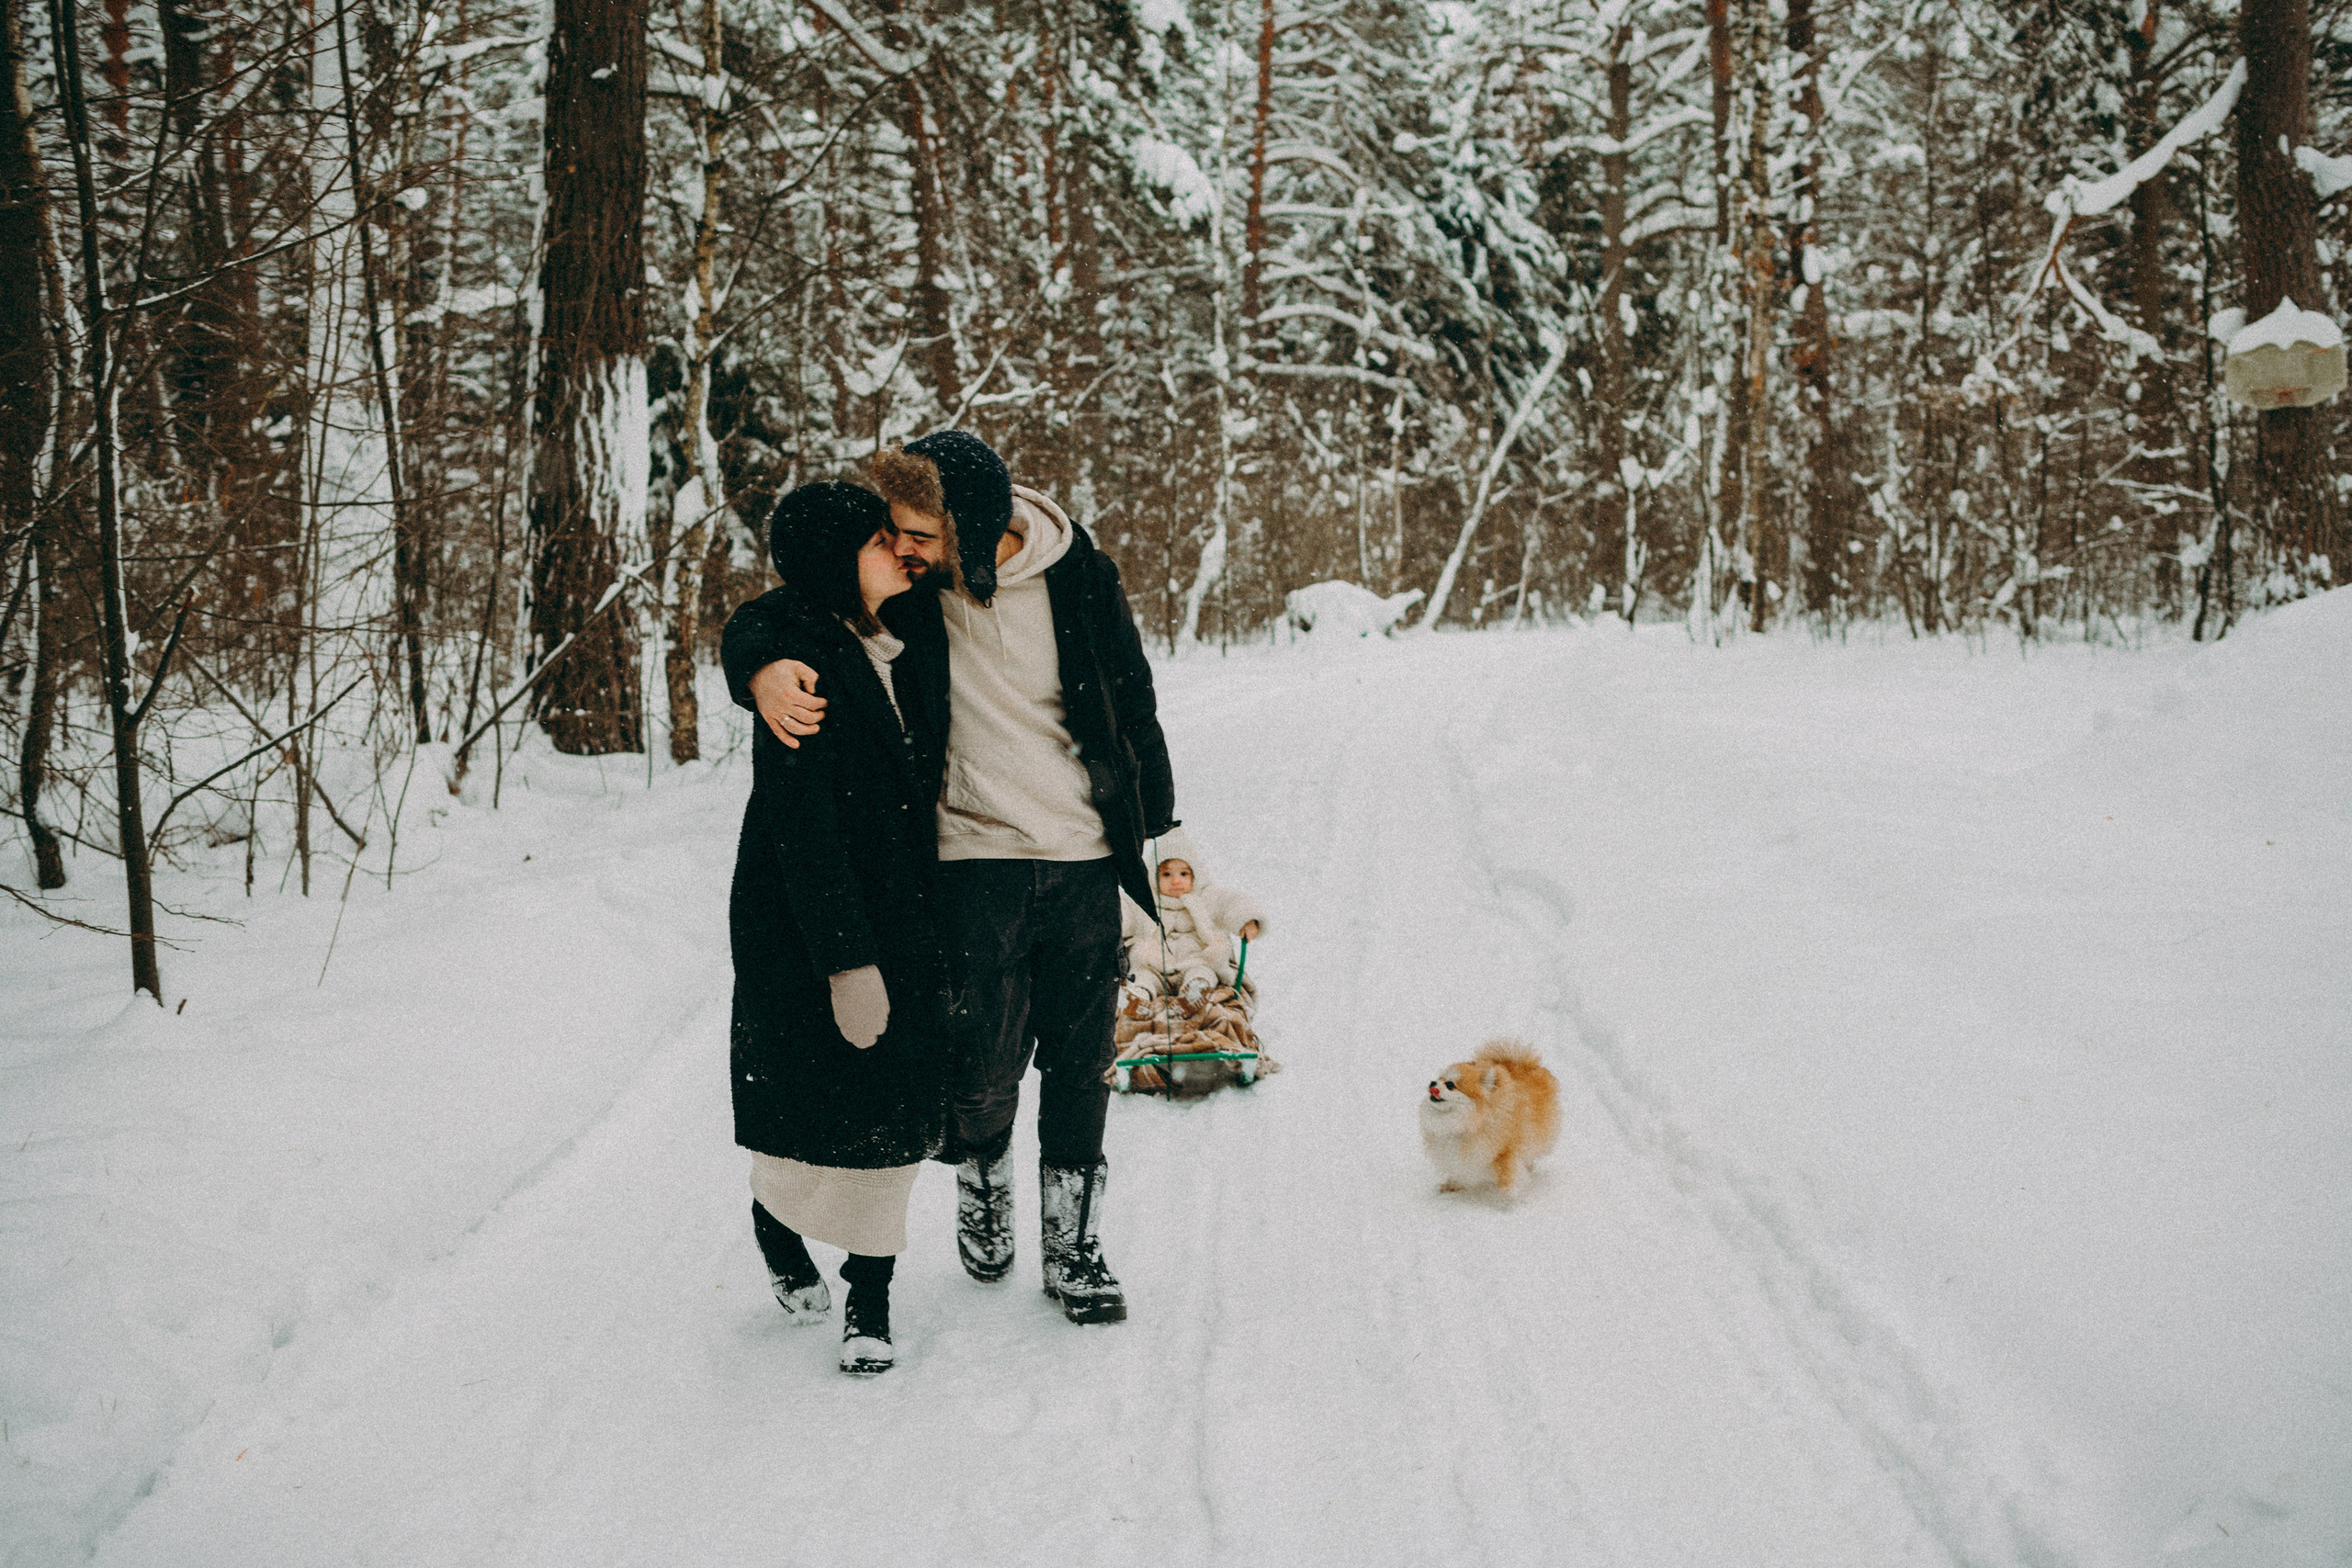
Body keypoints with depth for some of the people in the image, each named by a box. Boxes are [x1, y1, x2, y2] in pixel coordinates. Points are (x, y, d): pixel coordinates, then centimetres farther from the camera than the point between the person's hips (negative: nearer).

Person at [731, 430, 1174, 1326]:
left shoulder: (1080, 578, -5)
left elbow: (1133, 707, 7)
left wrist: (1159, 833, 9)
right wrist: (764, 670, -26)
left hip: (1086, 858, 1)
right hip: (976, 857, -1)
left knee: (1080, 1065, 7)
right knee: (988, 1060, -4)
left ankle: (1073, 1247, 22)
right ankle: (981, 1184, 29)